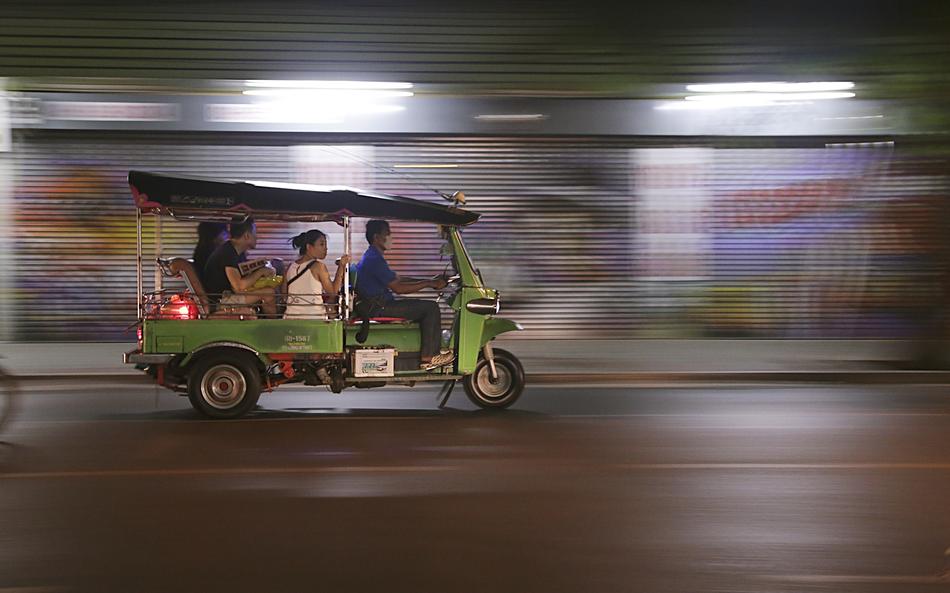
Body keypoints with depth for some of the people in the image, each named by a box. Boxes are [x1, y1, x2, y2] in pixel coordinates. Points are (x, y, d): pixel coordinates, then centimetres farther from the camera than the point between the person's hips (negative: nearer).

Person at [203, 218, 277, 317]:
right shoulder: (228, 253, -21)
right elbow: (238, 287, -29)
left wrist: (265, 271, 0)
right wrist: (261, 272, -15)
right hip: (219, 300, -11)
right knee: (269, 293, -16)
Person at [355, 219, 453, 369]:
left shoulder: (372, 257, 19)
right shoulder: (374, 259, -17)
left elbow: (398, 279, 19)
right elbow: (398, 288, -21)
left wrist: (430, 281, 11)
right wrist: (429, 284, -14)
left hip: (377, 305, 11)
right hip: (377, 308, -11)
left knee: (426, 307, 17)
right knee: (431, 308, -11)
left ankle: (432, 352, 12)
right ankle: (428, 358, -11)